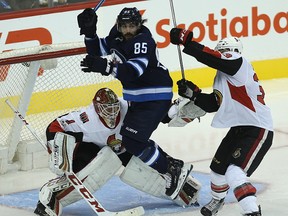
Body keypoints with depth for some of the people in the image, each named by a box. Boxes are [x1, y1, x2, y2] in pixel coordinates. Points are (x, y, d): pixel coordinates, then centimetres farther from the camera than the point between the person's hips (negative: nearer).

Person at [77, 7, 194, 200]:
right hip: (137, 98, 10)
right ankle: (171, 165, 22)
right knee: (129, 139, 14)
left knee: (132, 140, -17)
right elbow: (97, 52, 15)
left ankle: (174, 170, -6)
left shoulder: (143, 40, -23)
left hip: (156, 97, -10)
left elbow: (133, 70, -37)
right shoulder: (116, 38, 2)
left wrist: (107, 67, -51)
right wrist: (89, 32, -2)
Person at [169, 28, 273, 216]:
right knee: (218, 168, 23)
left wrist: (185, 39, -23)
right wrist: (194, 94, 4)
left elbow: (210, 58, -25)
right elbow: (212, 104, 18)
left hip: (258, 131, -11)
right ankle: (217, 200, 50)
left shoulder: (240, 64, -14)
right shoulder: (221, 76, 15)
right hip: (238, 129, 11)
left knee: (235, 172, -25)